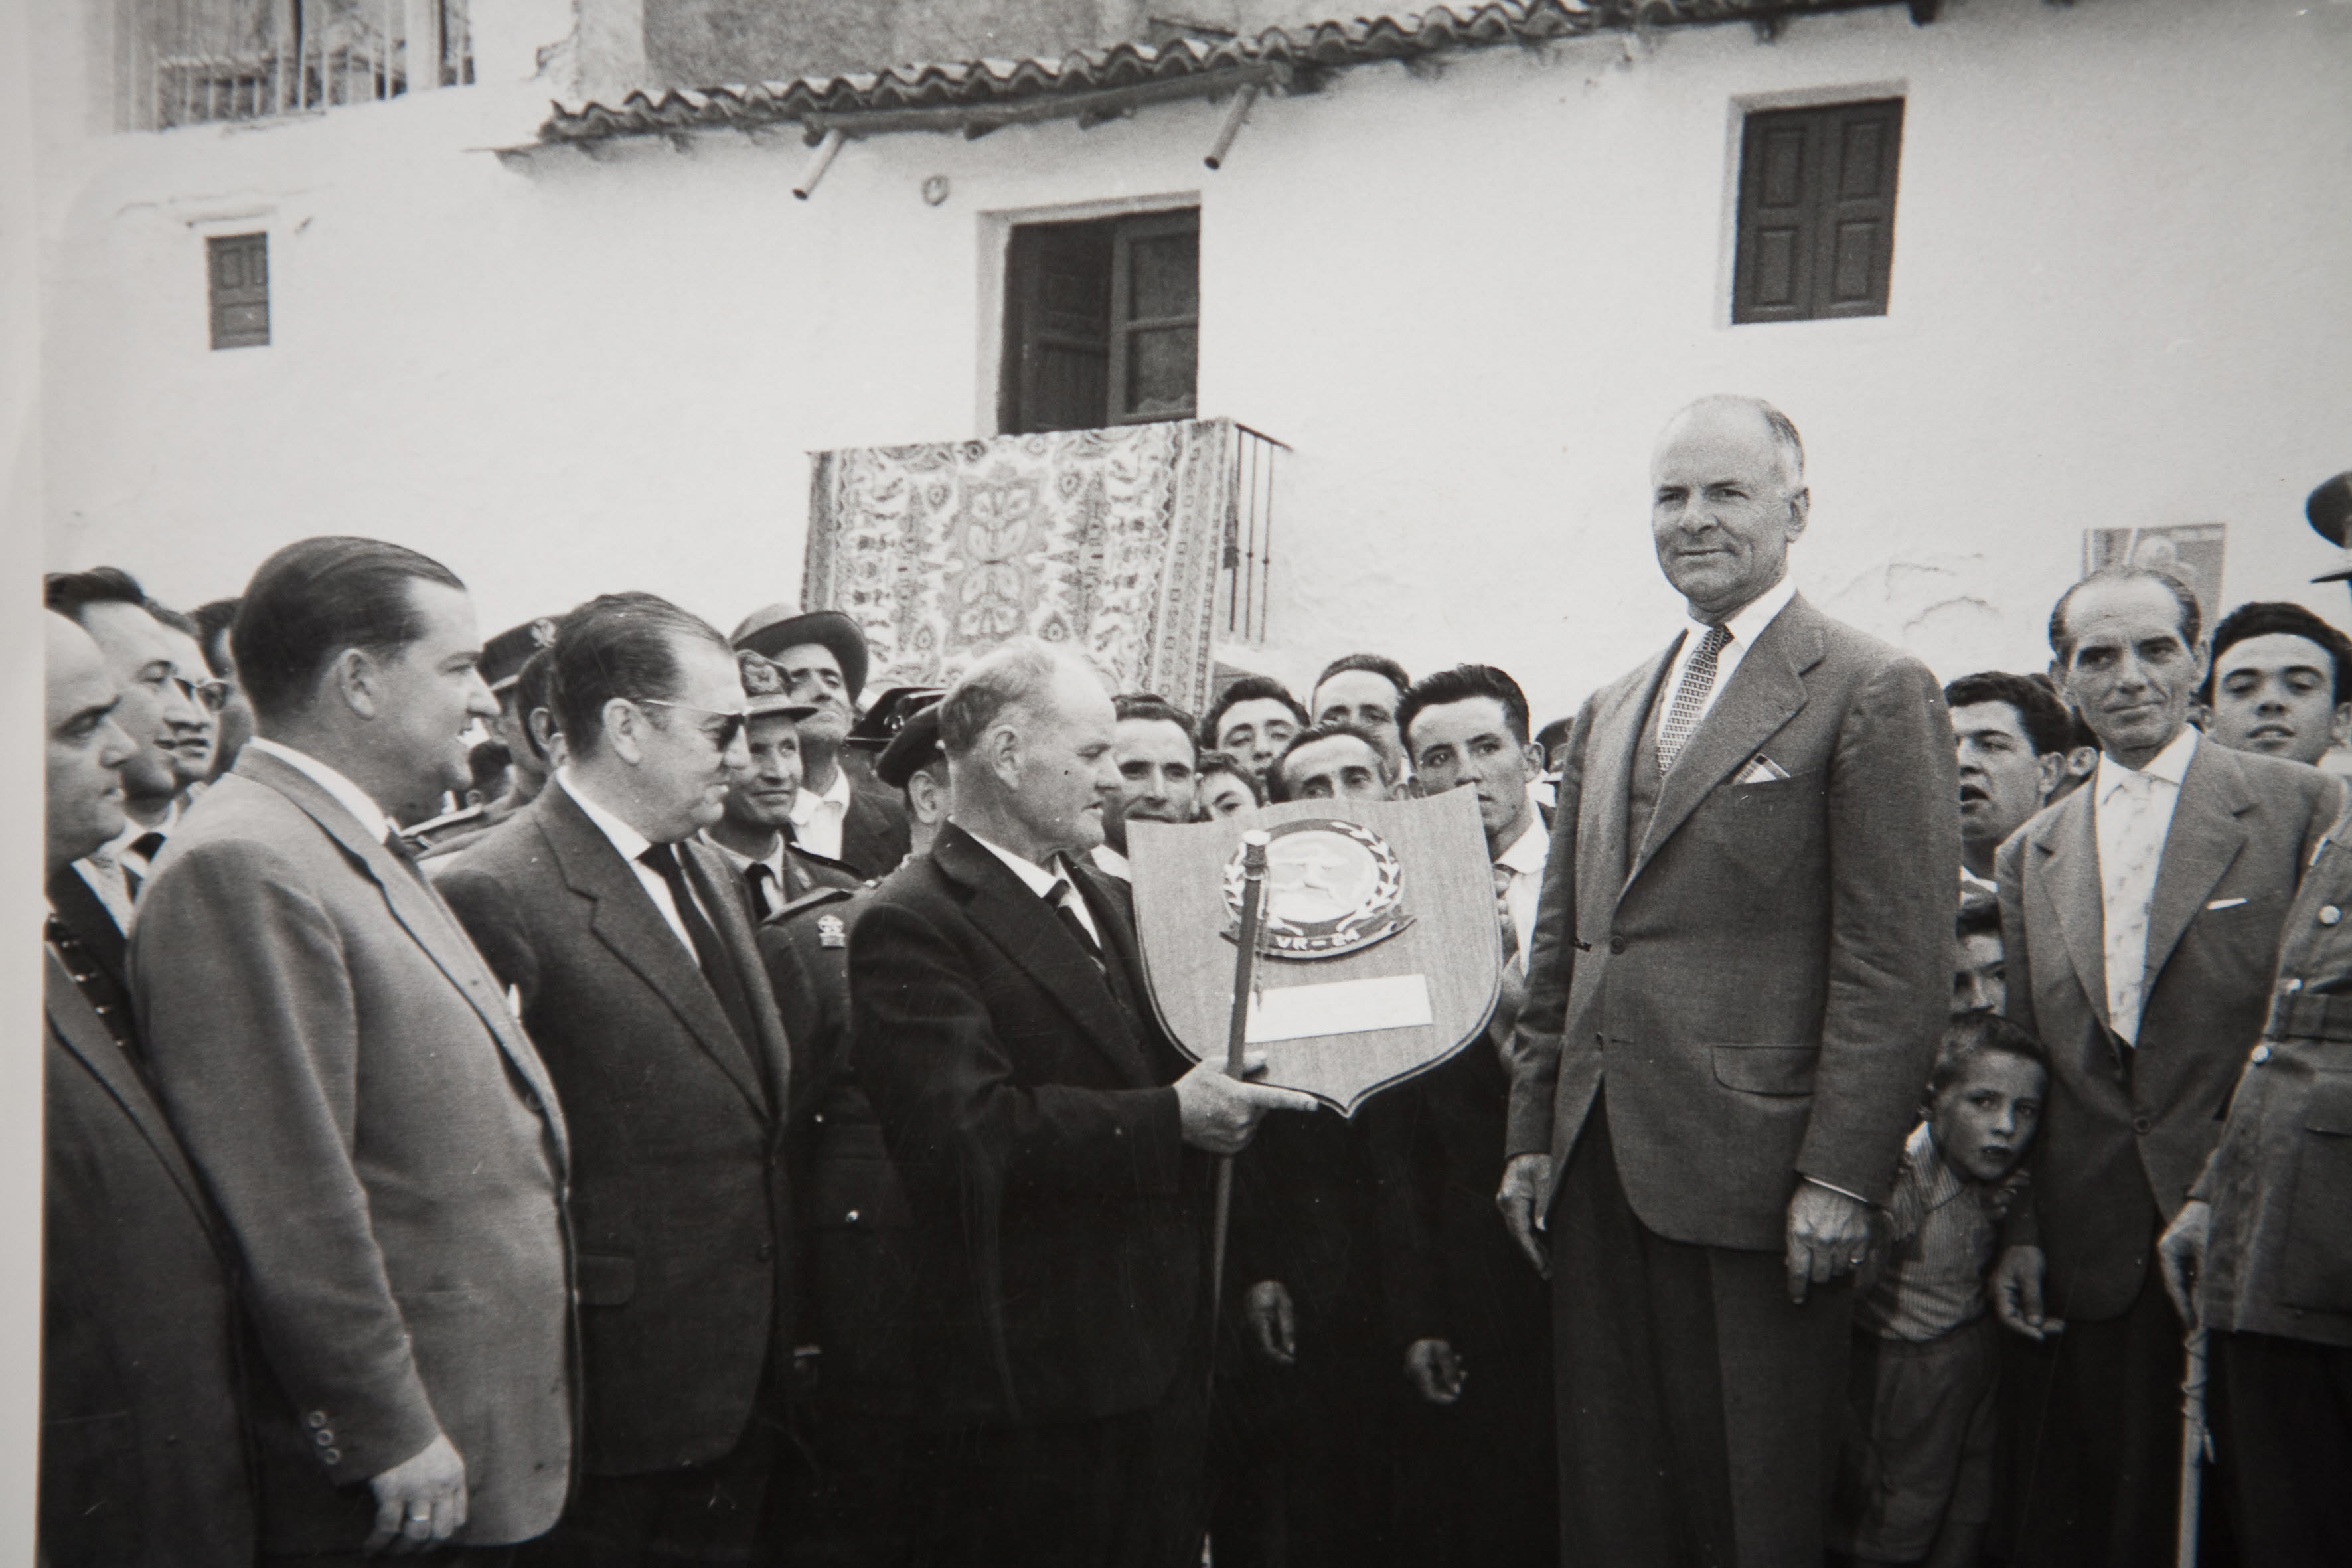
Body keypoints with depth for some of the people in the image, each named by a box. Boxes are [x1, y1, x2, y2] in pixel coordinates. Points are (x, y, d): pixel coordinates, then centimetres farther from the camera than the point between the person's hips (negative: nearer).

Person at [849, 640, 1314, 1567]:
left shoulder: (1106, 901, 15)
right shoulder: (913, 925, -14)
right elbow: (969, 1134, -24)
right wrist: (1169, 1119, -21)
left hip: (1162, 1352, 8)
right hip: (1030, 1378, -8)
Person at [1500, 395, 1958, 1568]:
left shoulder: (1873, 692, -4)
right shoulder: (1611, 711, 17)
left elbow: (1894, 965, -10)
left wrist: (1842, 1177, -15)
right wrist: (1532, 1132, 13)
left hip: (1753, 1183, -6)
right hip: (1596, 1169, 7)